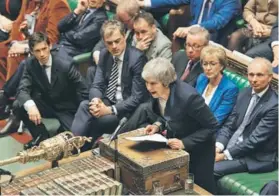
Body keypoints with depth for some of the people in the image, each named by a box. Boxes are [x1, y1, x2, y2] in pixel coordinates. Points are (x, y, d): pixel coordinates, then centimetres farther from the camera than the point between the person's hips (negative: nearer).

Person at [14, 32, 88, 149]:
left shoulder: (65, 63, -25)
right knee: (18, 106, -21)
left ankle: (62, 132, 12)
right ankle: (41, 137, -2)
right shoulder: (30, 64, -12)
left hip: (67, 108, -4)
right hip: (46, 104, 4)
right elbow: (22, 90, -20)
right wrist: (30, 106, -41)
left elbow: (82, 90, -18)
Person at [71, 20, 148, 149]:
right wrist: (96, 100, -19)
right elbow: (96, 86, 5)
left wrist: (110, 110, -25)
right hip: (106, 103, 5)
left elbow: (137, 97, -18)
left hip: (126, 109, -5)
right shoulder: (104, 54, 5)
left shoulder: (137, 58, -15)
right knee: (84, 106, -25)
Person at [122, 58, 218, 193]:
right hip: (173, 138, 5)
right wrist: (158, 125, -15)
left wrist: (185, 143, -32)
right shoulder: (157, 92, -16)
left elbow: (211, 126, -26)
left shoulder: (188, 96, -38)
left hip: (195, 148, -4)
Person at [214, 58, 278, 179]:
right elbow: (229, 124, 6)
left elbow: (255, 140, -21)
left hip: (256, 158, -7)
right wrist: (218, 147, -11)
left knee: (212, 169, -23)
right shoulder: (244, 93, 6)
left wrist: (225, 155, -20)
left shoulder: (274, 105, -18)